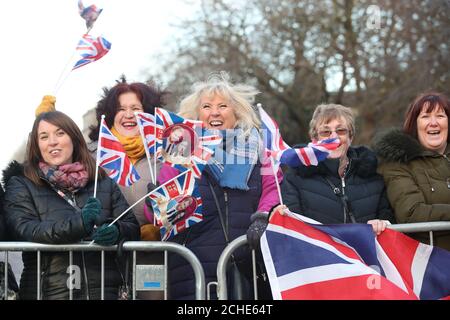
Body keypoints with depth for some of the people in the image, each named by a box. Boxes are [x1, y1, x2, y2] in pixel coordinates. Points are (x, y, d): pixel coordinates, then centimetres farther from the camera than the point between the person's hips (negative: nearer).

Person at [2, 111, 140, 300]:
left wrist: (116, 231, -11)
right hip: (49, 291, -2)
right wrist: (78, 223, -20)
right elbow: (25, 231, -6)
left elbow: (132, 227, 12)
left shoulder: (103, 183, 17)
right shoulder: (21, 185, 9)